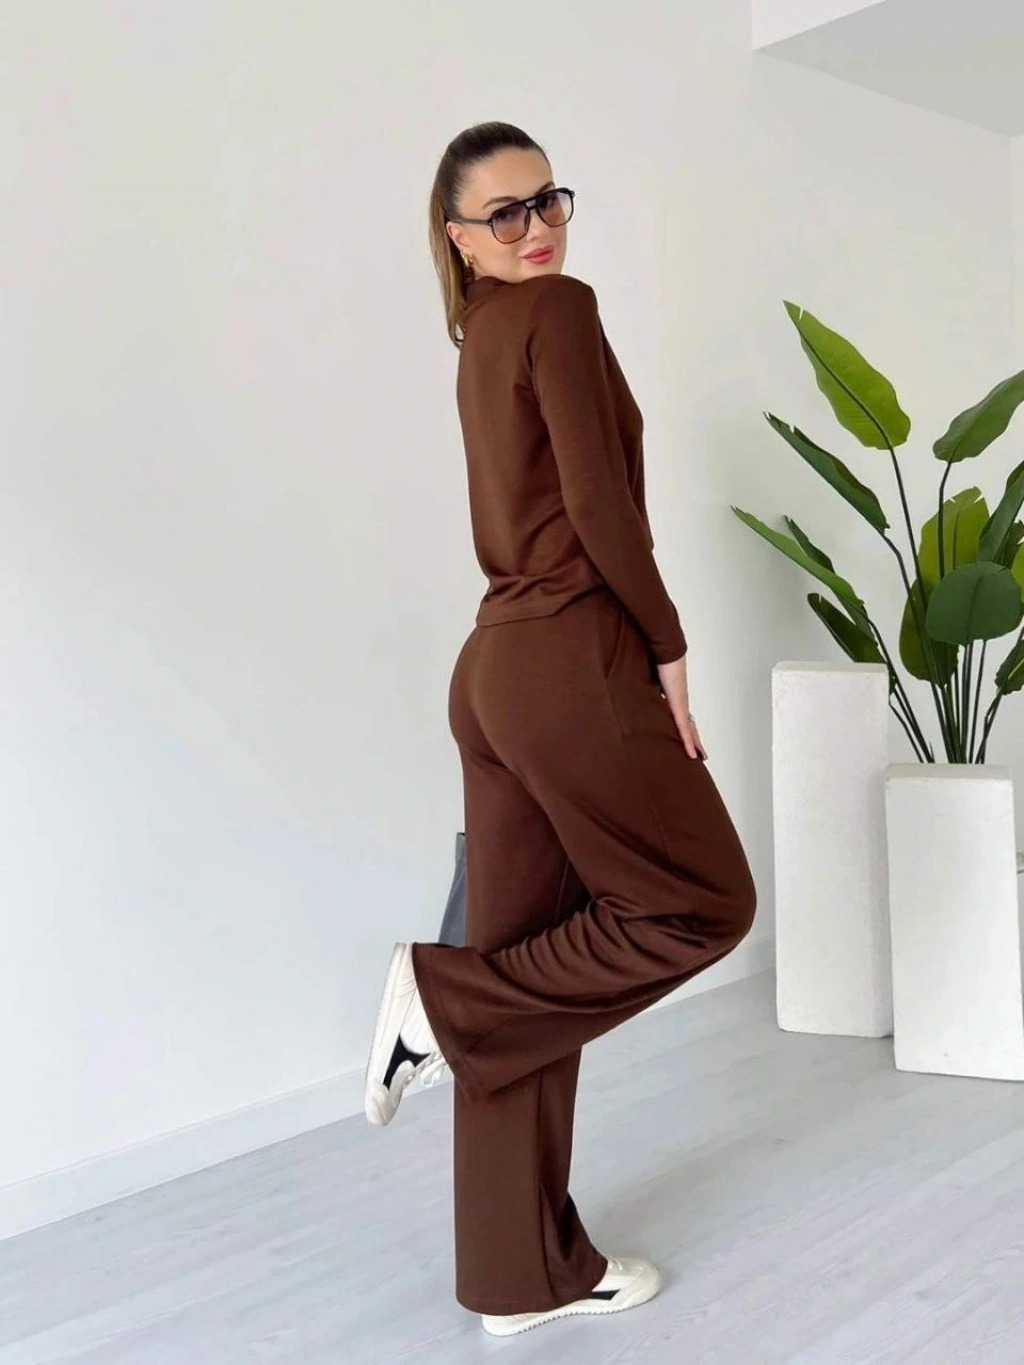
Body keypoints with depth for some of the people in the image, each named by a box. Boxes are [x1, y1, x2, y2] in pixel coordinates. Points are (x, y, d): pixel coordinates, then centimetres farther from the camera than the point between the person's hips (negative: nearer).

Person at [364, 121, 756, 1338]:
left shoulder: (482, 336, 20)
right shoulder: (560, 310, -6)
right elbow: (600, 502, -15)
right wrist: (667, 647, -6)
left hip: (497, 664, 9)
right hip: (571, 660, -9)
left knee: (529, 964, 10)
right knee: (702, 903, 9)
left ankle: (522, 1272, 20)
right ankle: (442, 996, 2)